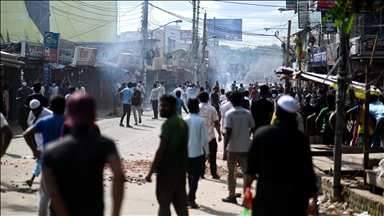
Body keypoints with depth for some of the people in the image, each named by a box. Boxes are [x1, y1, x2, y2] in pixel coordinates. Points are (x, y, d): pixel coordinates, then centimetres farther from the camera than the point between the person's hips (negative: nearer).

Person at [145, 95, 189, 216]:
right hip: (181, 167, 9)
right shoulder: (183, 123, 12)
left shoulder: (168, 124, -16)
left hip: (168, 168, -9)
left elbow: (161, 150, -18)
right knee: (180, 202, 11)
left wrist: (151, 171, -15)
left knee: (164, 202, -3)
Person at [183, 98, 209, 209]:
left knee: (190, 175, 17)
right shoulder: (200, 121, -11)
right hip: (198, 153, -4)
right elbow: (204, 139, -10)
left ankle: (191, 198, 21)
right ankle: (190, 198, -9)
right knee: (195, 176, 1)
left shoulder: (184, 120, -2)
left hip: (186, 153, 4)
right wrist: (207, 152, 0)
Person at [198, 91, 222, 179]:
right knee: (212, 156, 8)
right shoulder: (212, 109, -7)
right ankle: (214, 174, 10)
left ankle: (201, 173, 11)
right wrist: (219, 134, 3)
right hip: (210, 136, -1)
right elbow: (216, 123, -7)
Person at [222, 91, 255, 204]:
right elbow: (253, 129, 5)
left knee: (231, 171, 11)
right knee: (246, 171, 5)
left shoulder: (229, 114, -10)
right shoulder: (247, 113, 0)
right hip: (245, 147, 3)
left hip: (233, 147, -3)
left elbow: (228, 132, -15)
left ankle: (232, 196, 16)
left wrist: (225, 147, -10)